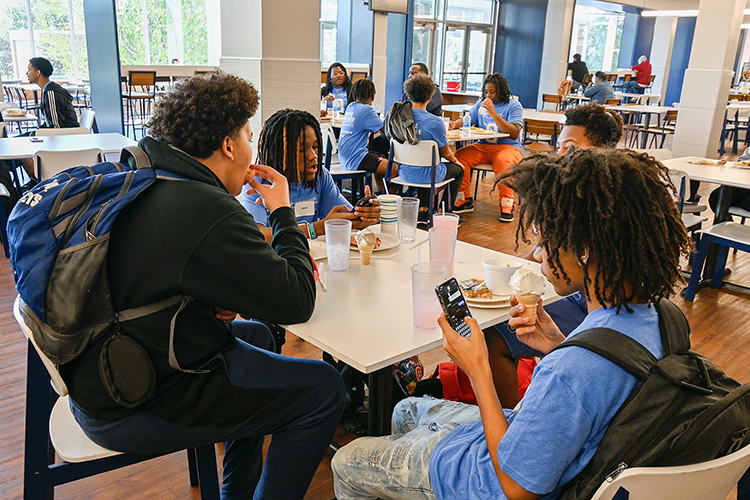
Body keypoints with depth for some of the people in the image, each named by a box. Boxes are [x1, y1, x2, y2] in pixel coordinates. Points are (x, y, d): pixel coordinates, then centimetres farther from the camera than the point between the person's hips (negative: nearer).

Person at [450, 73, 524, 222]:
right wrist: (454, 124, -3)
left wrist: (493, 113, -21)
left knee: (503, 161, -39)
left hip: (508, 147, -5)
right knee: (459, 156, -21)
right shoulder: (481, 103, 16)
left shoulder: (514, 106, -3)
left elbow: (514, 134, -16)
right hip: (483, 146, 5)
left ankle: (507, 204, -25)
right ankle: (466, 200, -10)